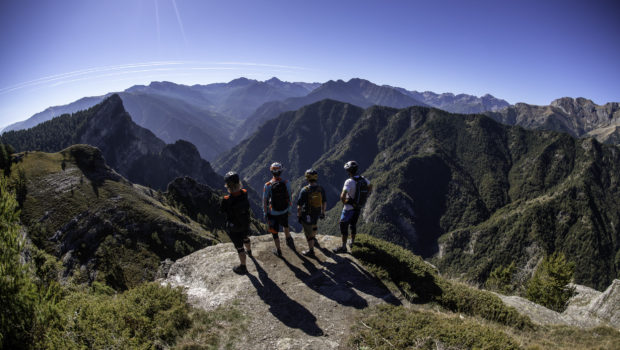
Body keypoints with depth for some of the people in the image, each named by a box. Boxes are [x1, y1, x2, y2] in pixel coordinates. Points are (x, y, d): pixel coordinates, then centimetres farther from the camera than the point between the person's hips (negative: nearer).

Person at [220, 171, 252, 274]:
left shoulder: (226, 200, -37)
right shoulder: (244, 193, -22)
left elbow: (222, 210, -15)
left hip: (234, 228, -5)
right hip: (246, 223, 5)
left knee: (239, 247, 14)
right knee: (246, 238, 34)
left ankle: (243, 267, 35)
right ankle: (249, 251, 64)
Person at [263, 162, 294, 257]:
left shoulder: (267, 185, -18)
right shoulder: (286, 183, -13)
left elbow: (265, 201, -11)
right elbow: (290, 198, -4)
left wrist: (265, 213, 2)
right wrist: (290, 209, 11)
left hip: (273, 213, -2)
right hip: (284, 212, 2)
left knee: (274, 232, 16)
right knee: (285, 225, 35)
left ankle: (278, 251, 29)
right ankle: (289, 240, 32)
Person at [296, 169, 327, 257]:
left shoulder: (304, 191, -27)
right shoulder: (321, 189, -12)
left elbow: (299, 205, -20)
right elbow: (324, 202, 1)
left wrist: (298, 216, -5)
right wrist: (323, 212, 16)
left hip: (307, 215, -5)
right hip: (317, 214, 6)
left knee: (308, 233, 10)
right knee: (313, 225, 34)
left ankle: (311, 251, 24)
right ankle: (313, 239, 58)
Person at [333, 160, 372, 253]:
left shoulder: (349, 181, -26)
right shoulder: (363, 179, -5)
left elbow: (342, 196, -32)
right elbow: (370, 187, 15)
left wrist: (344, 201, -10)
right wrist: (364, 198, 20)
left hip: (349, 208, -7)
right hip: (359, 207, 7)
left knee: (344, 226, 4)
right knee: (353, 224, 23)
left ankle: (343, 247, 8)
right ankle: (352, 242, 39)